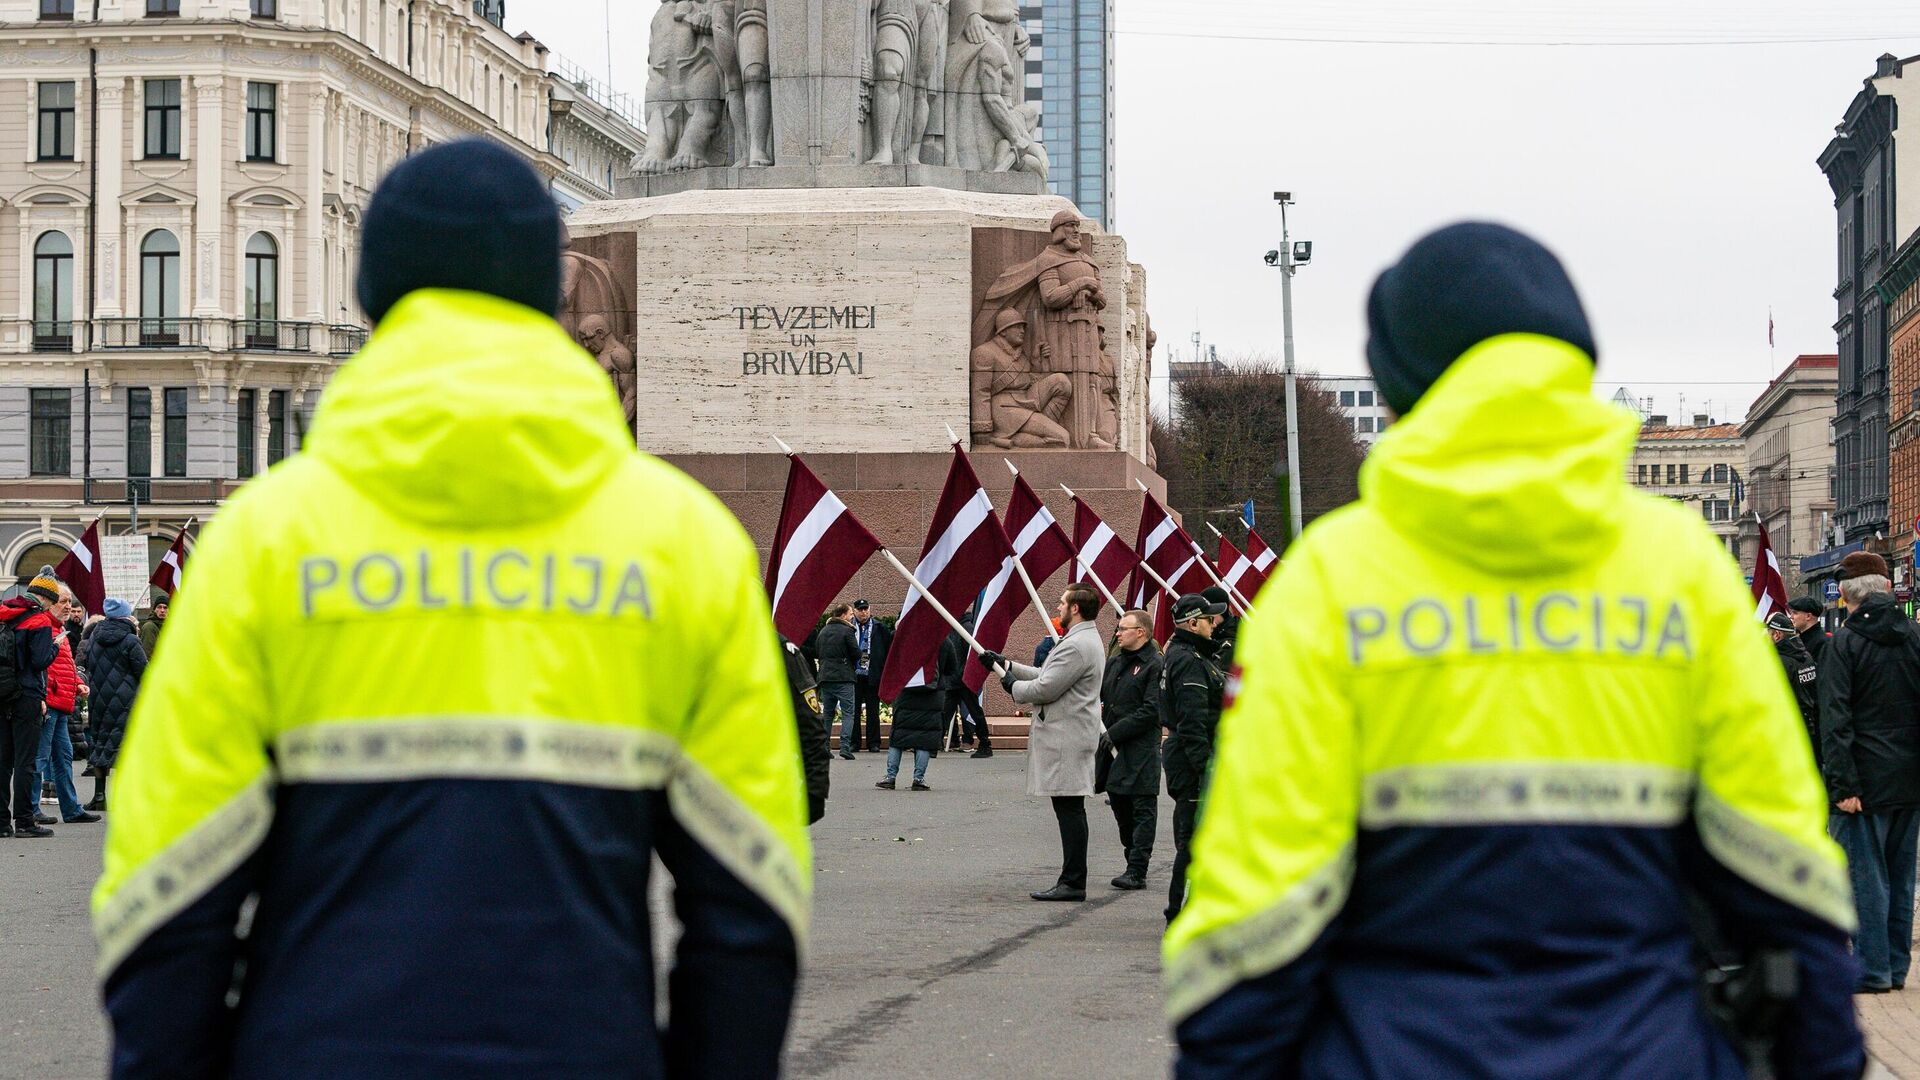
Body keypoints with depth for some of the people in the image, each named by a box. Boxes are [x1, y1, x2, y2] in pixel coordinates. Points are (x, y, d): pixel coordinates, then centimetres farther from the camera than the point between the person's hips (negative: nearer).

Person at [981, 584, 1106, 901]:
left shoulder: (1077, 646, -16)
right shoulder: (1086, 641, 19)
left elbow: (1045, 688, -18)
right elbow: (1048, 675, 26)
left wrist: (1013, 685, 0)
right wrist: (1007, 666, 24)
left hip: (1066, 739, -11)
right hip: (1068, 736, 11)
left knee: (1069, 810, -9)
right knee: (1069, 810, 10)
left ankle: (1073, 882, -9)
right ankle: (1072, 880, 12)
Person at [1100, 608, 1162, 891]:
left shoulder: (1154, 665, -10)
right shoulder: (1114, 662, 15)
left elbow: (1151, 711, -16)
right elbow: (1101, 697, 20)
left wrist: (1114, 733, -18)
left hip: (1141, 748, -8)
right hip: (1115, 750, 8)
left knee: (1142, 809, -4)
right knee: (1119, 803, 12)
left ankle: (1137, 871, -6)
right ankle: (1134, 861, 24)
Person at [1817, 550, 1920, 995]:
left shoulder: (1844, 644, -9)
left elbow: (1835, 719, -15)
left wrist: (1842, 784, -15)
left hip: (1866, 781, -5)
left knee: (1866, 875, 0)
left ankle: (1872, 970, 2)